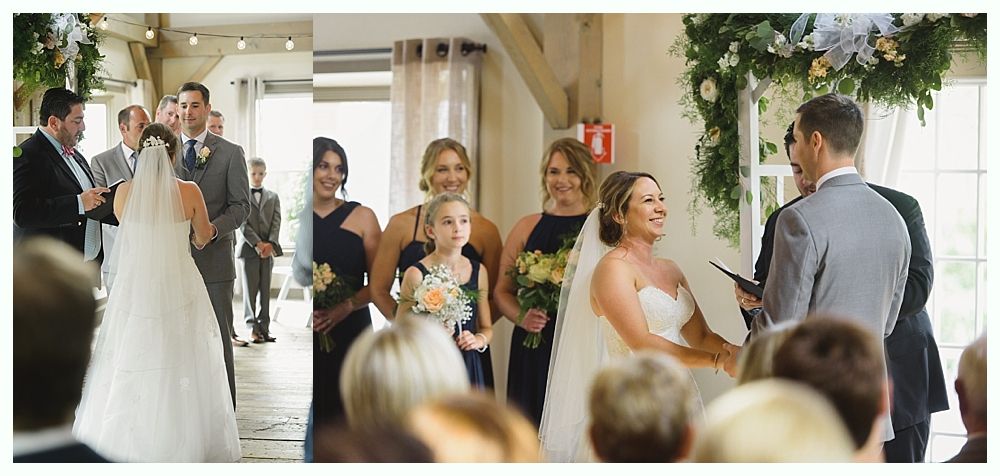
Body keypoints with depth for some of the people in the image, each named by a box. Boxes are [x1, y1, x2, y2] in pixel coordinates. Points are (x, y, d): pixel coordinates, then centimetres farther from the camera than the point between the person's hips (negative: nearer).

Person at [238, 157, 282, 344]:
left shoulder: (273, 197, 15)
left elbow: (276, 222, 5)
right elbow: (243, 224, -5)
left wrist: (270, 243, -11)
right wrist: (258, 244, -15)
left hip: (268, 249, 3)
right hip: (249, 248, -3)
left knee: (266, 290, 5)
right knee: (250, 289, -2)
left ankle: (264, 326, 8)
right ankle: (252, 327, 3)